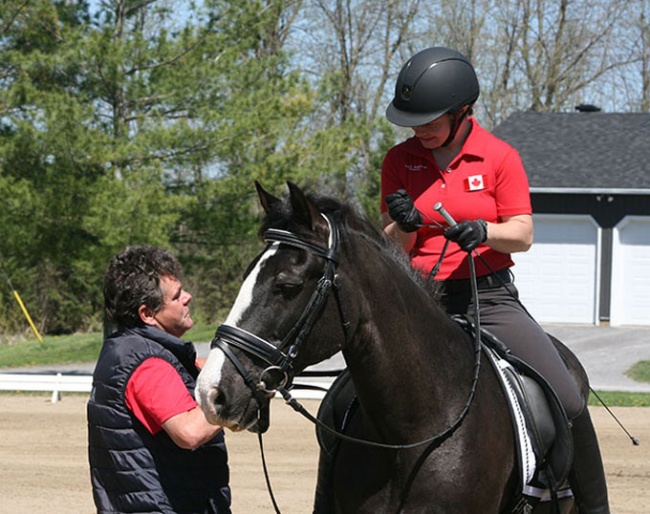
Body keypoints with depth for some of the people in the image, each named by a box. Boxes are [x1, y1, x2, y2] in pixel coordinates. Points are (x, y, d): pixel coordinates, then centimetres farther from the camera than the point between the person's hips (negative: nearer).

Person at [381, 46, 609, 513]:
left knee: (569, 403, -11)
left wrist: (483, 232, -24)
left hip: (489, 299, -1)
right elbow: (393, 246, 6)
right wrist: (405, 224, -17)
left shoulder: (500, 157, -2)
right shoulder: (400, 161, 3)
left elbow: (523, 234, -3)